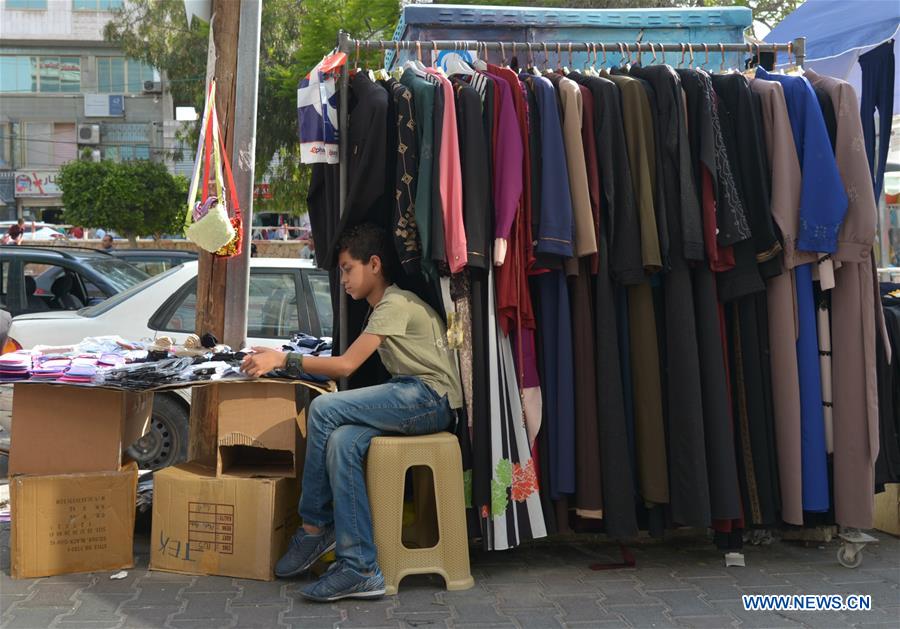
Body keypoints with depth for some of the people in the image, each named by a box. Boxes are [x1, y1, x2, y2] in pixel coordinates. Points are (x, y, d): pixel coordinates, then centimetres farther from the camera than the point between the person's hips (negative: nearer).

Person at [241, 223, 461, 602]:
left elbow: (346, 365, -14)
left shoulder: (396, 303, -8)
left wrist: (285, 360, -7)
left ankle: (314, 528, -6)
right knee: (342, 442, -19)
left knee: (324, 409, -23)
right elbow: (347, 365, 18)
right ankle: (360, 569, -24)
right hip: (412, 400, 9)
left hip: (431, 398, -9)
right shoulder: (382, 308, 26)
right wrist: (282, 363, 11)